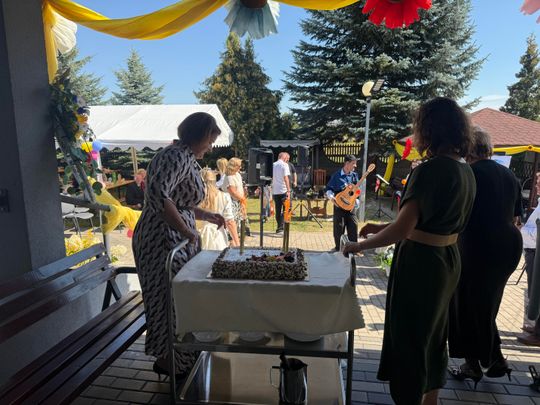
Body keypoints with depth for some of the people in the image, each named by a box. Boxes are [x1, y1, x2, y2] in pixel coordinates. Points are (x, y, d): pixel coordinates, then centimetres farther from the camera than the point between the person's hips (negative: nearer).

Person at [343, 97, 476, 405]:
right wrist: (382, 227, 12)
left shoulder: (430, 170, -22)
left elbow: (402, 230, -25)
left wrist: (360, 246, -12)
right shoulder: (466, 170, 6)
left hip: (421, 262, -9)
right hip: (448, 259, 9)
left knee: (408, 338, 8)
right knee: (433, 334, 23)